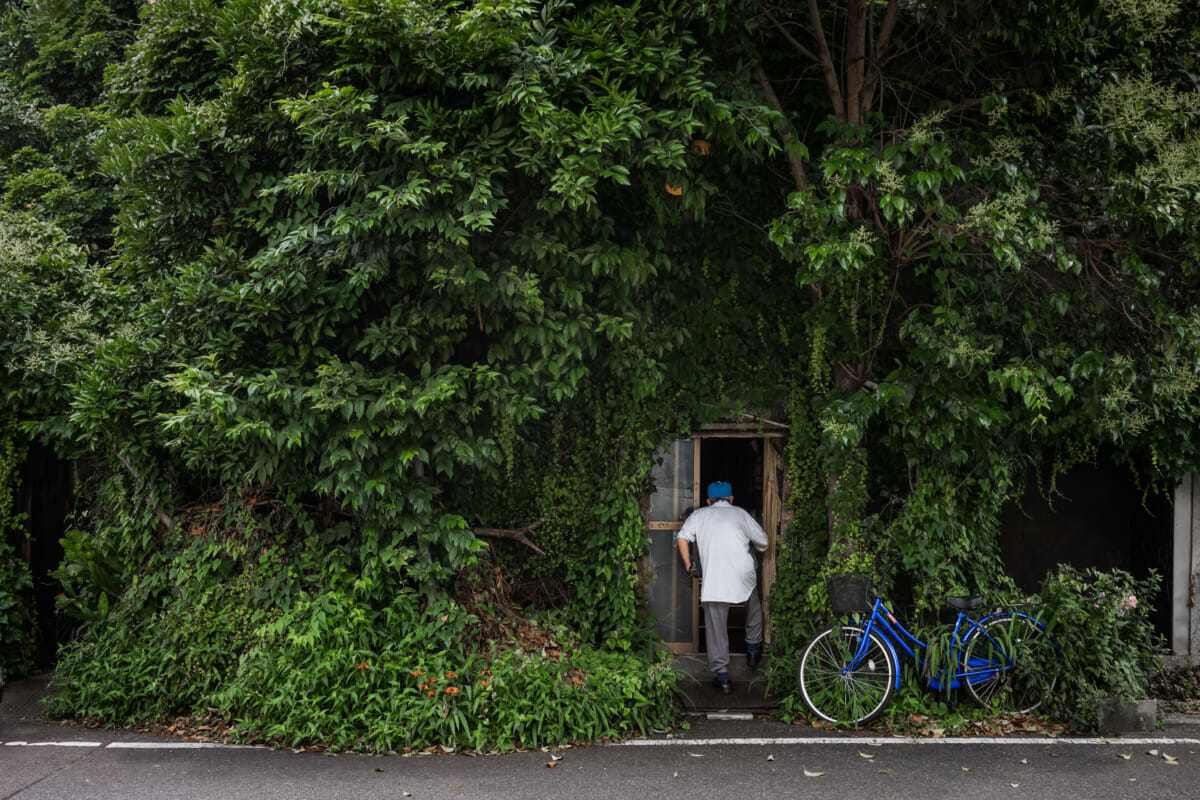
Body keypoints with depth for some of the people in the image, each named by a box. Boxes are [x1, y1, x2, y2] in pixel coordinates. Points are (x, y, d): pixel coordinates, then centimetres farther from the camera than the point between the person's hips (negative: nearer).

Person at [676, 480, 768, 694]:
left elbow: (682, 538, 0)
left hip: (712, 578, -1)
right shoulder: (740, 513, 15)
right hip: (743, 574, 1)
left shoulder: (699, 514, 15)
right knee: (754, 606, 30)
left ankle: (722, 677, 4)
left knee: (716, 628, 5)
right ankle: (753, 650, 35)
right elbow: (762, 542, 17)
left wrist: (689, 566, 9)